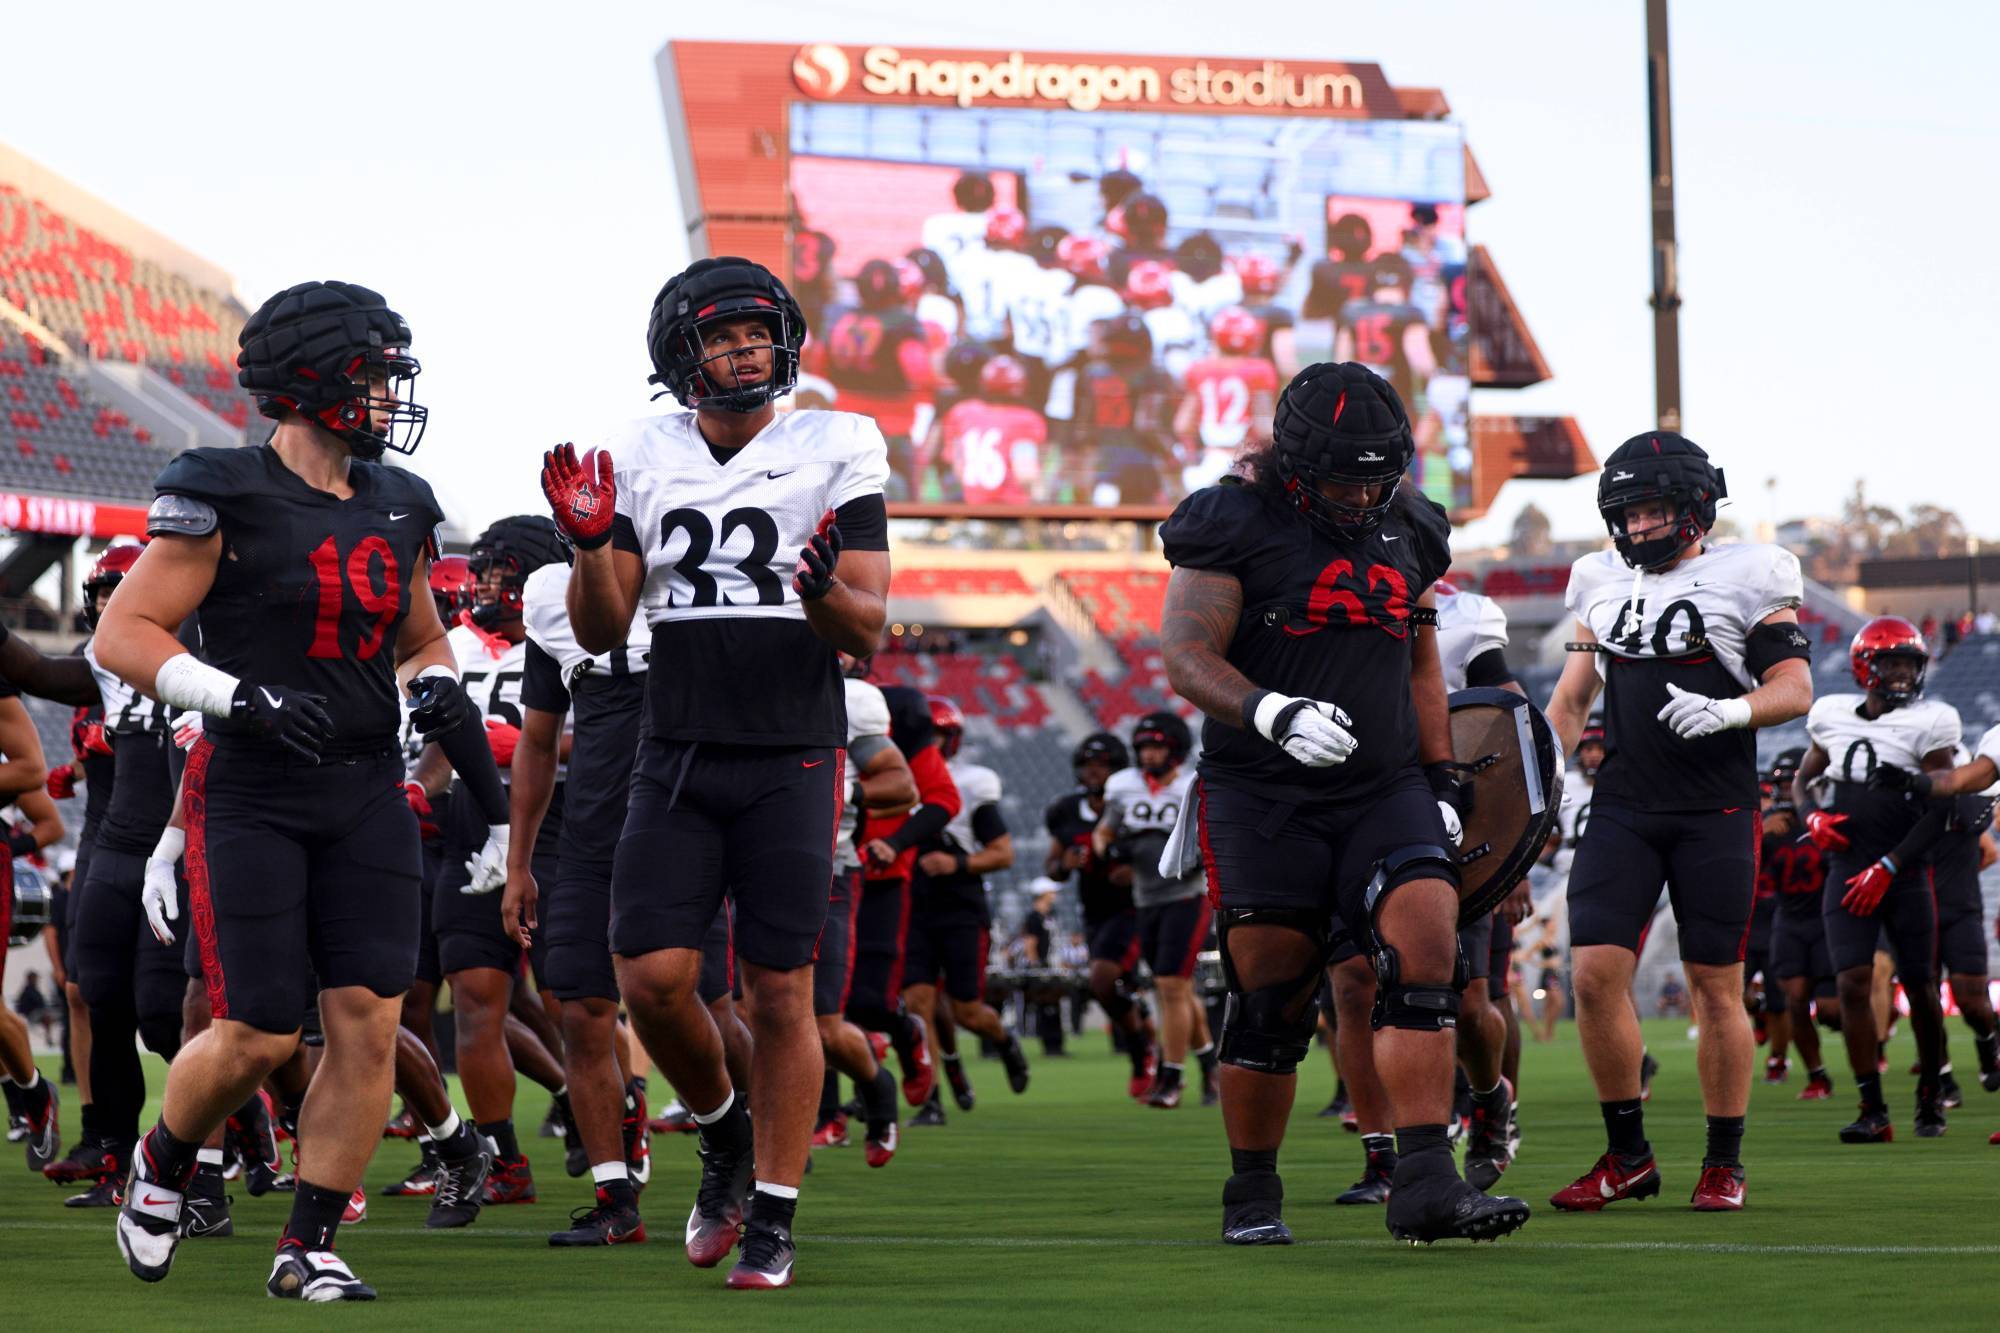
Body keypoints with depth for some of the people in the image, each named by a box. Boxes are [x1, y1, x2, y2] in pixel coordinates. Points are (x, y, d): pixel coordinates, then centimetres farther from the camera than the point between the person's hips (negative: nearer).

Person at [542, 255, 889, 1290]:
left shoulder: (837, 453, -1)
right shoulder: (640, 461, 6)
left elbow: (867, 634, -4)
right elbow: (599, 634, 6)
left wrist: (823, 594, -25)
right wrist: (591, 542, -12)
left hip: (791, 762, -2)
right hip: (676, 757, 2)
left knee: (781, 993, -2)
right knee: (652, 976, -7)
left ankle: (771, 1221, 9)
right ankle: (722, 1133, 22)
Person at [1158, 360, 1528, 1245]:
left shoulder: (1407, 533, 13)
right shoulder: (1236, 525, -5)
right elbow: (1187, 656, -13)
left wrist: (1441, 783, 16)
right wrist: (1273, 712, -30)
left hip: (1385, 791, 4)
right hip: (1263, 797, -4)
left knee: (1427, 953, -16)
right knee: (1271, 998, -2)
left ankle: (1424, 1185, -21)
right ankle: (1252, 1196, 15)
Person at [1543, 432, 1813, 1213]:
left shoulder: (1744, 580, -1)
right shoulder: (1606, 587, 13)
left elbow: (1796, 688, -5)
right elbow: (1573, 697, 22)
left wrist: (1730, 710, -22)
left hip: (1715, 809, -4)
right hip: (1622, 809, 4)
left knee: (1715, 986, 1)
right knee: (1595, 972, -8)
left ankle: (1724, 1163, 13)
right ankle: (1627, 1156, 5)